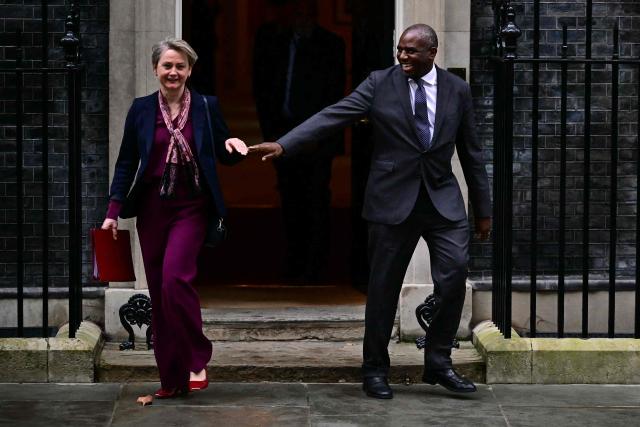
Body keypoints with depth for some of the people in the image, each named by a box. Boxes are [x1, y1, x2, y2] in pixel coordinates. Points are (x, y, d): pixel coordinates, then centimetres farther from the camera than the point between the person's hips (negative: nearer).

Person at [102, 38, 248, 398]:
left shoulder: (206, 107, 3)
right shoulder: (141, 109, 6)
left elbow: (225, 156, 9)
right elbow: (126, 162, 7)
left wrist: (231, 146, -15)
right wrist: (114, 210, 1)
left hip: (191, 207, -3)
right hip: (152, 208, 3)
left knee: (176, 278, -20)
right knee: (159, 292, 4)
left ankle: (197, 361, -4)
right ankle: (171, 378, 12)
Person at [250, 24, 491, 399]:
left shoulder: (457, 90, 5)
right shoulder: (380, 83, -2)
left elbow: (471, 152, 10)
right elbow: (332, 116, -10)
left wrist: (483, 209, 11)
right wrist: (283, 145, -23)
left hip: (443, 199, 2)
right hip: (393, 200, -1)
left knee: (454, 276, -10)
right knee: (384, 287, 3)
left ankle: (439, 363, 6)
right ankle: (375, 370, 18)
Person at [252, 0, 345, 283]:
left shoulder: (330, 45, 0)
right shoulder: (270, 40, 7)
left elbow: (334, 95, -2)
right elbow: (261, 90, 10)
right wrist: (270, 132, 2)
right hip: (283, 133, 3)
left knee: (316, 200, -6)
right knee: (290, 200, 4)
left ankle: (313, 267, -3)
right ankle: (294, 264, 11)